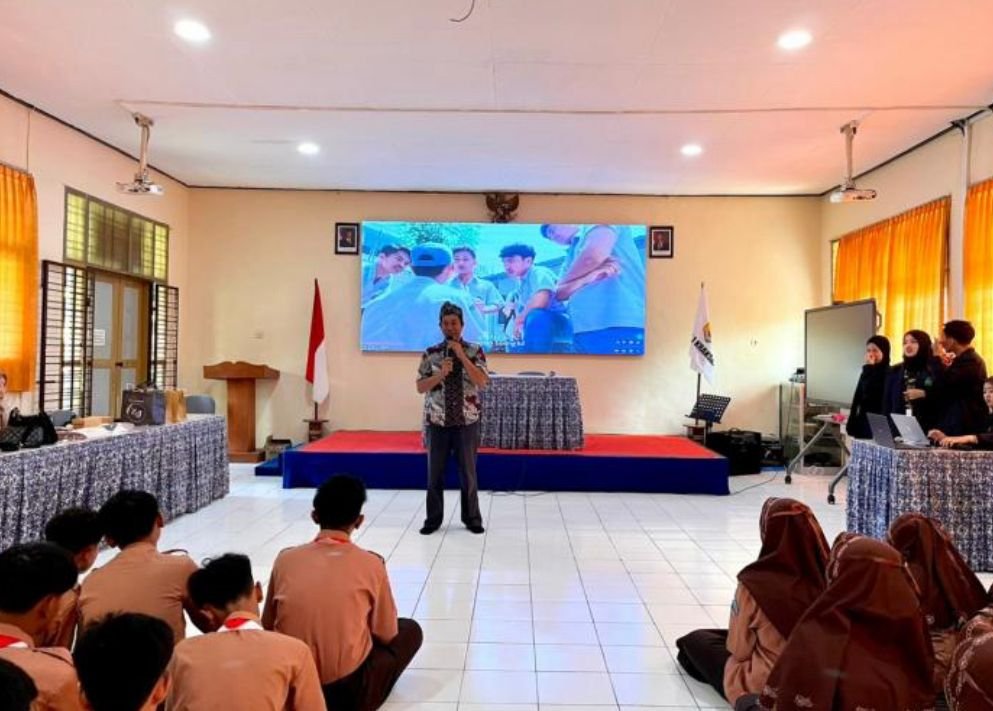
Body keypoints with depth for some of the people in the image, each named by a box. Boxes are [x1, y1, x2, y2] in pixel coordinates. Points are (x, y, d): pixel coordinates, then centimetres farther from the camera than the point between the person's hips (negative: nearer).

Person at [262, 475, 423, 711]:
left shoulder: (285, 558, -3)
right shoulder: (371, 564, -9)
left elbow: (267, 626, 9)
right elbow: (386, 635, 2)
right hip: (346, 689, -4)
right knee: (411, 630, 18)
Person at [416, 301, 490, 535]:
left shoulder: (475, 351, -2)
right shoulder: (430, 354, 1)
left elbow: (482, 382, -14)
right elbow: (420, 387, -2)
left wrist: (461, 356, -19)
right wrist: (441, 373, -18)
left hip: (467, 420, -1)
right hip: (437, 420, 1)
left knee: (468, 471, 9)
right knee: (435, 472, 8)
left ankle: (472, 518, 24)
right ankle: (433, 519, 23)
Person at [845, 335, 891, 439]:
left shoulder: (889, 373, -8)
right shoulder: (866, 372, 14)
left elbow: (871, 393, -19)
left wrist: (871, 368, -14)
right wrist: (851, 424, 13)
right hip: (862, 422, 7)